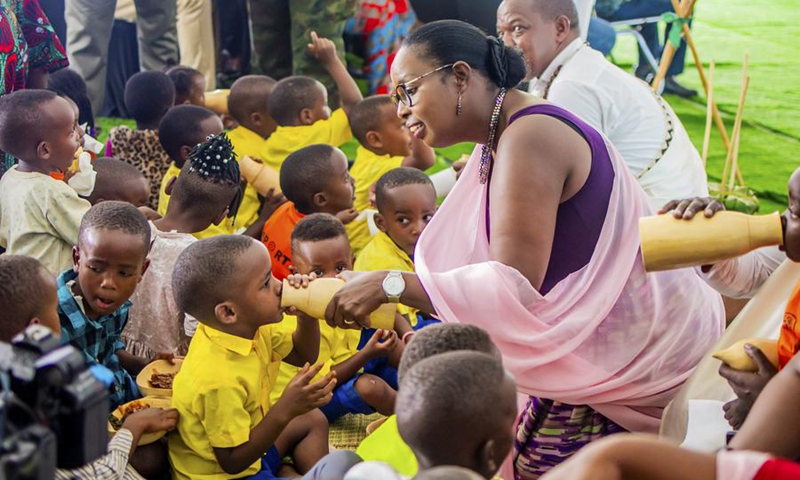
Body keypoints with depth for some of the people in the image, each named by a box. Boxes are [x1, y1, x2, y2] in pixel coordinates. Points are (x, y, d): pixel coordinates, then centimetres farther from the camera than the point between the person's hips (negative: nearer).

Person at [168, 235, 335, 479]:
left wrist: (307, 313, -11)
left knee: (313, 420, 19)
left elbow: (303, 355, 8)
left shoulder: (247, 328, -8)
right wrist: (285, 409, -33)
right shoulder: (219, 379, -35)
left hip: (245, 450, 9)